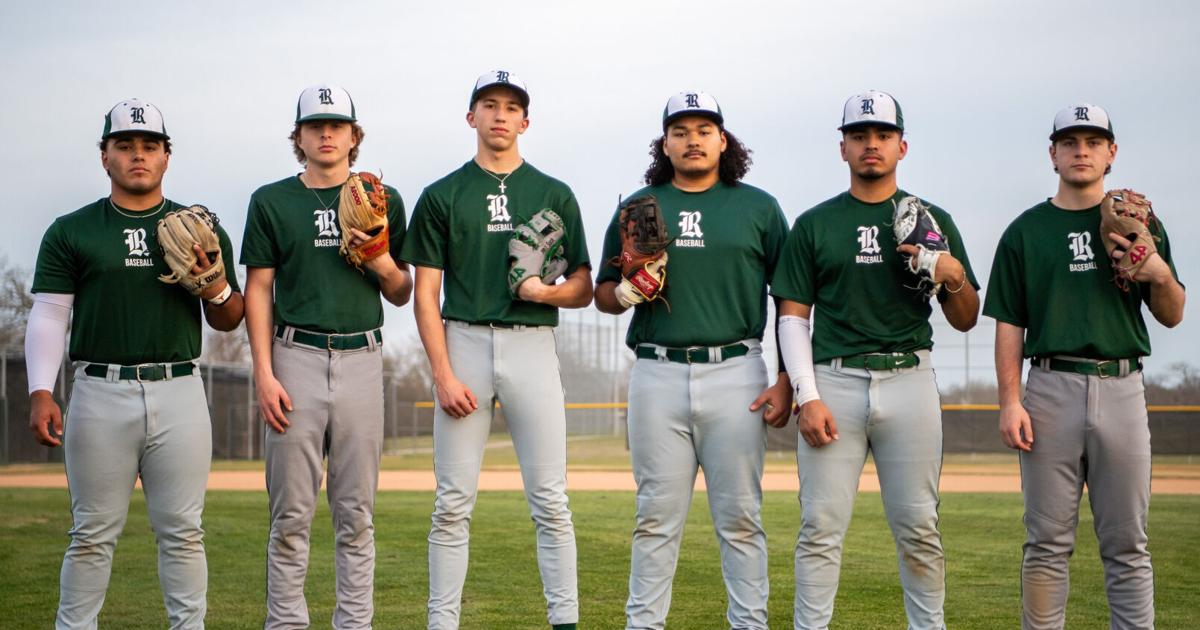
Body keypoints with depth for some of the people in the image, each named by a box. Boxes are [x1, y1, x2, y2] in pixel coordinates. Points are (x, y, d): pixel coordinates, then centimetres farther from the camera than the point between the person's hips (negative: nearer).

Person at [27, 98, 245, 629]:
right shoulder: (71, 232, 8)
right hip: (100, 393, -1)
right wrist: (41, 392, -12)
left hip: (179, 392, 1)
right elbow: (48, 316, 2)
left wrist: (215, 290, -9)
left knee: (182, 532, 3)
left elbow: (228, 321, 14)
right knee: (93, 533, 2)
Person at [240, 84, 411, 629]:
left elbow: (402, 295, 15)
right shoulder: (271, 201, 8)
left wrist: (382, 262, -8)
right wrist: (264, 374, -4)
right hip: (295, 358, -1)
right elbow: (258, 291, 6)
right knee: (291, 512, -1)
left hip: (361, 359, 1)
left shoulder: (384, 200, 11)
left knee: (356, 512, 4)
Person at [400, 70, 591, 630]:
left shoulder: (554, 195, 11)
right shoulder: (441, 196, 9)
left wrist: (546, 291, -11)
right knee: (453, 502, 0)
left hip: (532, 346, 0)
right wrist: (443, 374, -7)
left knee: (550, 500, -1)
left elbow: (583, 290, 11)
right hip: (463, 342, 0)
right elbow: (426, 295, 4)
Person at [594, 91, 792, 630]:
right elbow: (602, 292, 16)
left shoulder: (758, 208, 9)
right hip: (657, 376, 1)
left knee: (740, 518, 2)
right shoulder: (637, 207, 12)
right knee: (656, 517, 4)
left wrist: (787, 382, -1)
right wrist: (623, 293, -9)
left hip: (735, 373, -1)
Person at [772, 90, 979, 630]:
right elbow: (793, 317, 6)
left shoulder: (932, 221, 12)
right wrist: (807, 395, -6)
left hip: (909, 381, 1)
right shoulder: (814, 224, 11)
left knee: (918, 527, 1)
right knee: (821, 526, -3)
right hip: (833, 382, 0)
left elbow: (965, 321, 13)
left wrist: (954, 276, -9)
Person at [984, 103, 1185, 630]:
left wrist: (1160, 274, -9)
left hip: (1122, 388, 1)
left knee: (1126, 544, 2)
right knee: (1048, 542, 1)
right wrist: (1010, 401, -4)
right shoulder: (1026, 230, 10)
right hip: (1051, 389, -1)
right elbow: (1009, 324, 7)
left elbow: (1172, 316, 12)